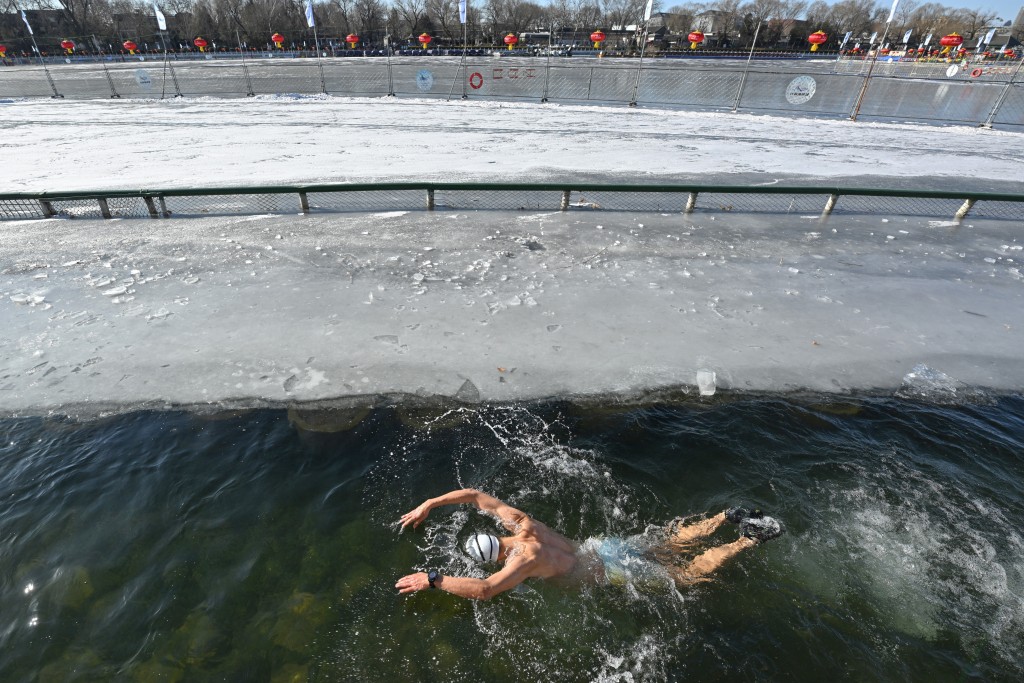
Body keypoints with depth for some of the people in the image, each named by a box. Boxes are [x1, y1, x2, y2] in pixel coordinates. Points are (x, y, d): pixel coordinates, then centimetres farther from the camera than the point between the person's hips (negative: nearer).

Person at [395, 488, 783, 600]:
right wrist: (427, 505, -5)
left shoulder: (523, 558, -28)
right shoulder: (518, 522, -10)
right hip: (606, 546, 6)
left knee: (690, 575, 10)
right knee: (675, 540, 21)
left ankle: (750, 539, 16)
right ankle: (727, 517, 25)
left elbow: (483, 591, -41)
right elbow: (473, 494, -3)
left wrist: (431, 580, -32)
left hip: (612, 571, -6)